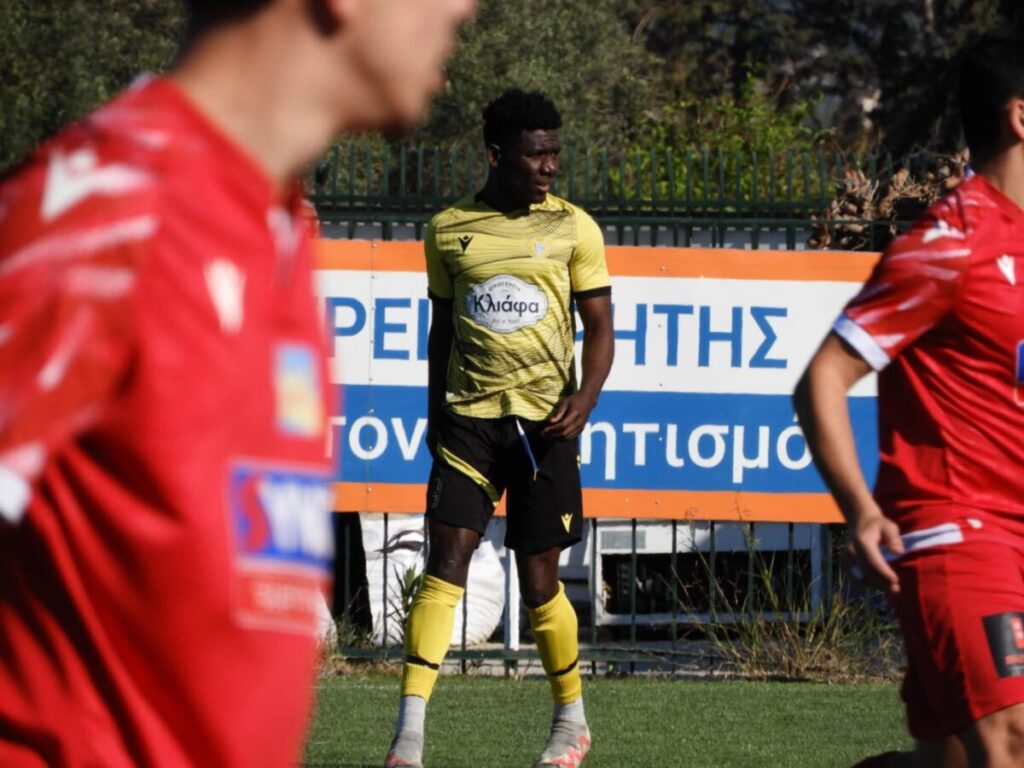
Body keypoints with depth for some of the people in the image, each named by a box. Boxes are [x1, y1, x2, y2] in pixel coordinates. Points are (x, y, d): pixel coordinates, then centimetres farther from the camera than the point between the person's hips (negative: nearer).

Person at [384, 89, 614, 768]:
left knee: (539, 580, 3)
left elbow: (600, 328, 4)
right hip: (469, 414, 1)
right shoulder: (449, 230, 6)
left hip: (545, 423, -1)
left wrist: (585, 398, -12)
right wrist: (435, 411, 16)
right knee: (446, 562, -12)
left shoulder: (573, 228, 2)